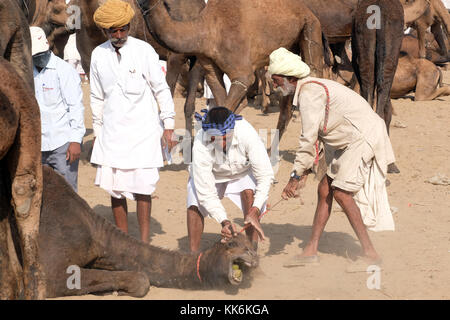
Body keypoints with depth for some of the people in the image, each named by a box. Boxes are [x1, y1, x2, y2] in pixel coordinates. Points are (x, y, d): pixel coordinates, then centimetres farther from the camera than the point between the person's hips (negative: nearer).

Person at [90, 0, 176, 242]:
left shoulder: (144, 51, -4)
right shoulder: (98, 55, 6)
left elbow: (161, 90, 1)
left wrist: (168, 125, -1)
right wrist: (97, 131, 16)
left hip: (142, 131, -3)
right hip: (112, 133, 3)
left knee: (142, 189, -6)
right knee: (114, 188, 2)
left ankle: (144, 243, 0)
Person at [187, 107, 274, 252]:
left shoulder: (247, 133, -39)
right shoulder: (200, 146, -38)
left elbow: (265, 175, -34)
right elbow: (206, 192, -33)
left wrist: (255, 212, -44)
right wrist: (224, 221, -45)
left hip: (242, 172, 0)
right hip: (212, 175, 0)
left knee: (249, 192, -29)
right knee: (194, 205, -22)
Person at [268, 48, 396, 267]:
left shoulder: (309, 93, -18)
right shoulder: (309, 88, 14)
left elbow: (308, 139, -21)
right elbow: (314, 136, 18)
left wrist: (295, 177, -18)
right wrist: (304, 171, 15)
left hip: (364, 137, -10)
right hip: (351, 141, 10)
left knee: (341, 192, -13)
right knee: (325, 188, 8)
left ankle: (370, 253, -10)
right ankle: (311, 250, 11)